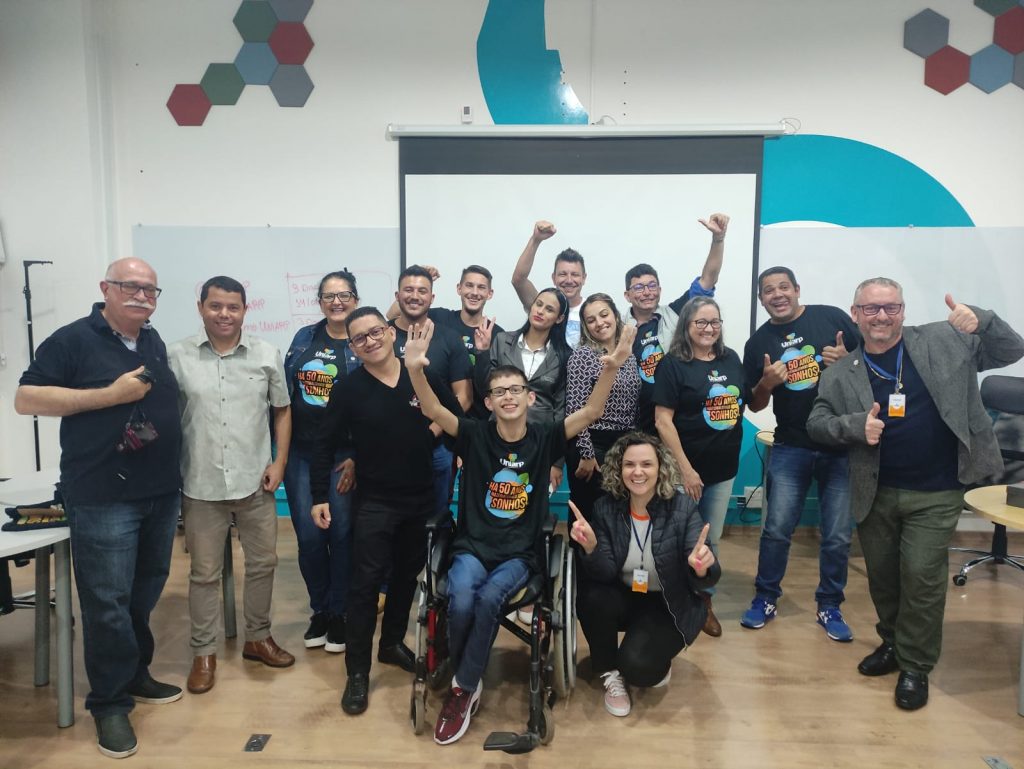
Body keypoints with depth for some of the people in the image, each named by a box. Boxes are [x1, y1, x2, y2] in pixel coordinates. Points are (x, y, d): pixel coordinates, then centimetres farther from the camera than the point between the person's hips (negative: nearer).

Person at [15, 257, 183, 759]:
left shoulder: (154, 342, 12)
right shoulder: (72, 340, -7)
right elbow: (26, 399, -13)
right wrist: (111, 394, -19)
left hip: (162, 493, 6)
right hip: (103, 499, -6)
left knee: (145, 594, 16)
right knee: (107, 603, 0)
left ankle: (134, 674, 33)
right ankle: (109, 703, 14)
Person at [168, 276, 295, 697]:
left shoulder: (267, 354, 0)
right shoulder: (176, 356, -4)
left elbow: (282, 410, 7)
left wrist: (279, 463, -1)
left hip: (255, 483, 2)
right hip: (201, 486, -2)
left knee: (263, 563, 14)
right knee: (204, 572, 10)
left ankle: (258, 637, 33)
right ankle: (203, 651, 26)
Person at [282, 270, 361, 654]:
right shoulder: (304, 337, 9)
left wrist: (358, 457, -11)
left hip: (344, 454, -3)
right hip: (301, 451, 3)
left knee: (341, 533, 3)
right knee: (308, 535, 4)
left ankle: (338, 613, 21)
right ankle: (319, 610, 24)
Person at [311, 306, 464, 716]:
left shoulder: (424, 376, -5)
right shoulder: (348, 388, -7)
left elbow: (460, 420, 4)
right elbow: (325, 445, -3)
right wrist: (319, 497, -6)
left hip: (421, 498, 3)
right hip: (374, 501, -3)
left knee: (407, 573, 17)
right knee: (366, 582, -3)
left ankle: (393, 643, 38)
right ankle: (357, 672, 9)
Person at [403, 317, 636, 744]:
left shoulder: (544, 437, -2)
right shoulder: (476, 435, -3)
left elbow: (591, 411, -13)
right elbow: (433, 410, -17)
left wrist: (611, 369, -30)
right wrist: (415, 368, -35)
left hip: (520, 553, 0)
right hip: (473, 546, 0)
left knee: (489, 598, -29)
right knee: (461, 601, -28)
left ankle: (463, 689, -7)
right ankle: (467, 683, 3)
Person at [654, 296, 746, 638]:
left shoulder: (731, 359, 3)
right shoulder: (672, 364, -12)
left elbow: (749, 403, 18)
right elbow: (663, 421, -16)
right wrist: (685, 469, -18)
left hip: (724, 467, 5)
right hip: (686, 468, -5)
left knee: (711, 539, 17)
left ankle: (704, 601, 34)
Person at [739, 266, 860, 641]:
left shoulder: (833, 317, -3)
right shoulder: (757, 343, 3)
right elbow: (754, 405, 8)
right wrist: (767, 382, -12)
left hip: (842, 445, -1)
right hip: (790, 448, 1)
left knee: (837, 536, 7)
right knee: (776, 529, 4)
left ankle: (829, 606, 25)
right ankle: (766, 598, 23)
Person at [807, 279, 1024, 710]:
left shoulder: (944, 341, -3)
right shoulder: (842, 374, -1)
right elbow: (816, 424, 1)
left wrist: (982, 322, -22)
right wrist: (855, 426, -19)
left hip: (935, 494, -2)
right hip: (875, 492, 3)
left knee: (921, 575, -2)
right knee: (881, 574, 15)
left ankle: (916, 667, 18)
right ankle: (892, 643, 39)